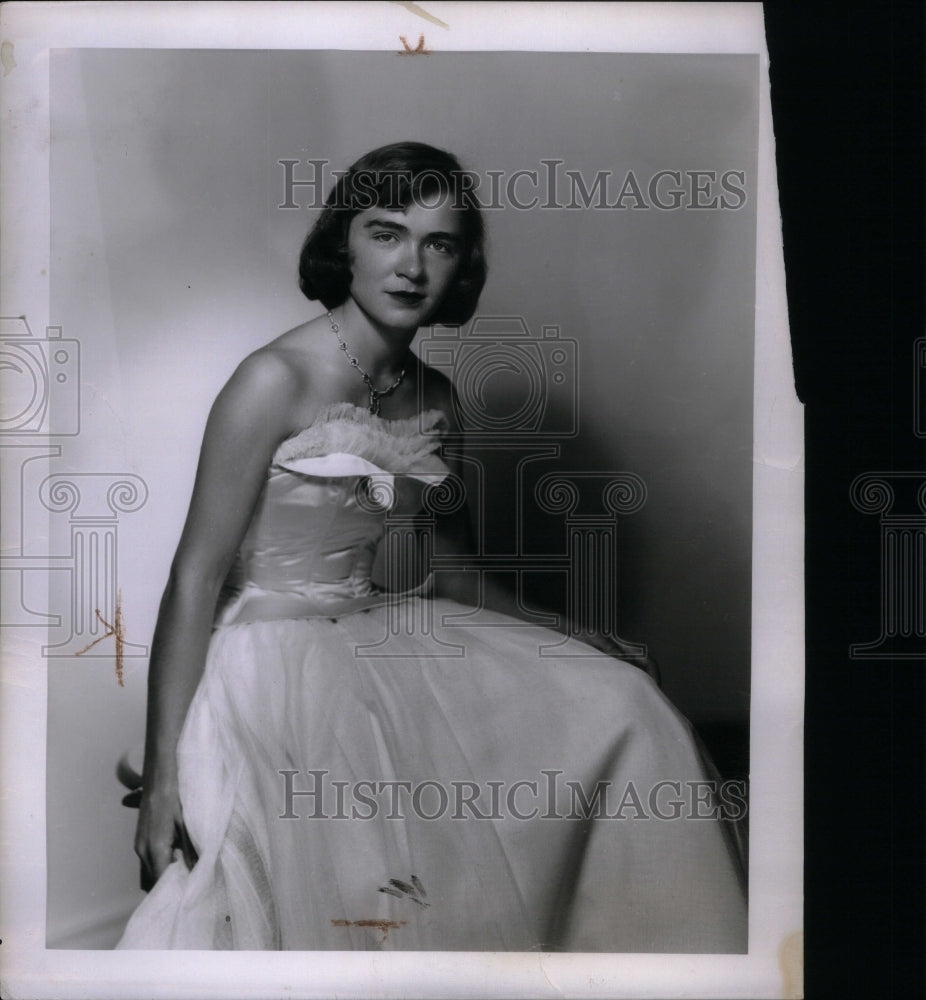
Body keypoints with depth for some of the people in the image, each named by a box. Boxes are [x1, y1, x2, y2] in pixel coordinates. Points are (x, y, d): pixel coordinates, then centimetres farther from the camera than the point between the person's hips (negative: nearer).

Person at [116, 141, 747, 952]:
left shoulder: (436, 400, 5)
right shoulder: (277, 382, -15)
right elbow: (195, 579, -15)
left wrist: (571, 638, 8)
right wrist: (163, 771, -18)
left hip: (390, 640, 7)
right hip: (274, 660, -6)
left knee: (621, 703, -4)